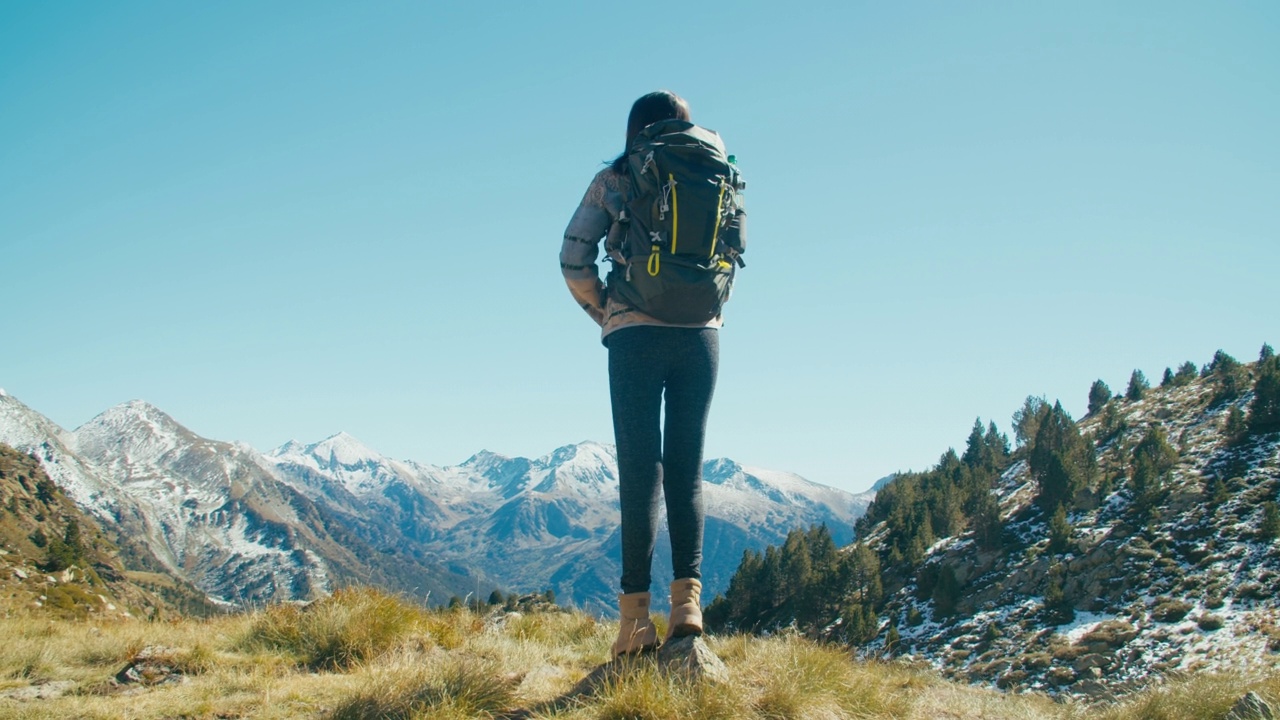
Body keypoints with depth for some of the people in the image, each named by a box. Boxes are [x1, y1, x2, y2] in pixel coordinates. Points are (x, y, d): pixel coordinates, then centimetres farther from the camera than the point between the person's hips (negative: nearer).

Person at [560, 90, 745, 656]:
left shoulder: (610, 182, 6)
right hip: (700, 334, 2)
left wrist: (605, 313, 11)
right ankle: (687, 596, -4)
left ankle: (636, 614, -4)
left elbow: (574, 259, -1)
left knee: (639, 471, -1)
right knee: (687, 468, 7)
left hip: (635, 334, -2)